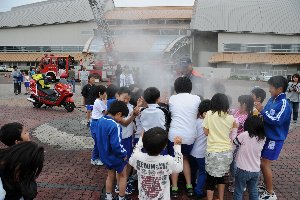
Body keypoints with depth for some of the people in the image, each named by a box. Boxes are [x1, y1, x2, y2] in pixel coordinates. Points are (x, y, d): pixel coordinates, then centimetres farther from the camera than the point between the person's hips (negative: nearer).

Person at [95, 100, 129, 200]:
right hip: (115, 157, -7)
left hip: (105, 155, 8)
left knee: (110, 175, 26)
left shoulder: (101, 120, -5)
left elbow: (98, 137, 8)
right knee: (122, 176, 17)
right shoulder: (114, 126, -32)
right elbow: (116, 145, -33)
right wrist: (124, 154, -17)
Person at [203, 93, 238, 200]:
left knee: (211, 177, 9)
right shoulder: (231, 117, -1)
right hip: (227, 151, 4)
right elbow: (232, 133, 10)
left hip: (213, 151, -3)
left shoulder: (209, 114, -8)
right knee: (221, 176, 21)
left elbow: (206, 132, -4)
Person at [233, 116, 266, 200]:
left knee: (238, 192, 11)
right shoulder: (263, 138, -5)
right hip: (256, 170, 5)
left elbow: (234, 142, -7)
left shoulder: (244, 135, -21)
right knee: (253, 192, 21)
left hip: (243, 170, -4)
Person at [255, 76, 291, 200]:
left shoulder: (284, 104, -20)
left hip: (275, 139, -8)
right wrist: (259, 111, -5)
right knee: (263, 163, 17)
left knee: (265, 165, -3)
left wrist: (261, 110, -26)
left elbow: (276, 121, -29)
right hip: (266, 136, 8)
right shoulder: (272, 99, 4)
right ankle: (266, 185, 36)